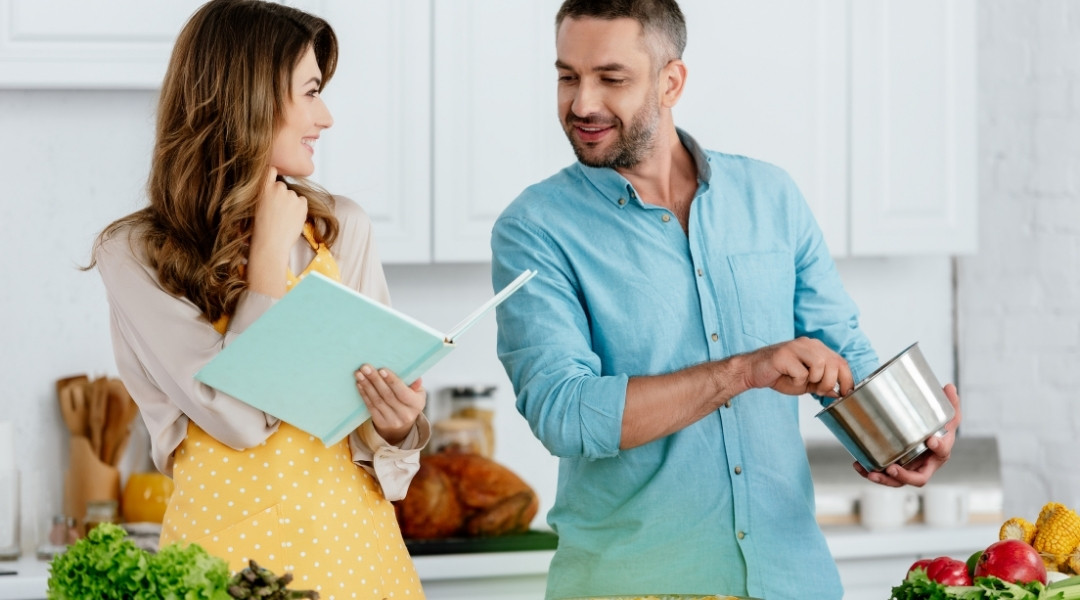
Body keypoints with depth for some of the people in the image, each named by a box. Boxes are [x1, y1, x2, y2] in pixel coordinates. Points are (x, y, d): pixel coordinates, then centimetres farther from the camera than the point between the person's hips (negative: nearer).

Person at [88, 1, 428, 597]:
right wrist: (271, 249, -12)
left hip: (353, 542, 4)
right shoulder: (137, 255, -9)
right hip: (230, 544, -4)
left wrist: (394, 426, -13)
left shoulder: (343, 227, 4)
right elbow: (239, 416, -18)